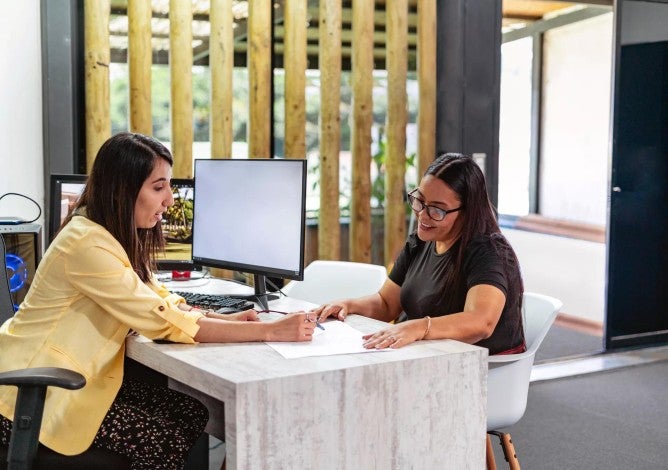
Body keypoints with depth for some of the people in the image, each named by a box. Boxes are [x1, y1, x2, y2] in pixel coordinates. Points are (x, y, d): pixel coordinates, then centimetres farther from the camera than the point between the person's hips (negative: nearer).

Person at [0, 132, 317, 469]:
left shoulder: (115, 232, 5)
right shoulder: (90, 245, -26)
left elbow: (158, 302, 7)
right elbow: (167, 323, -28)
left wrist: (225, 319, -12)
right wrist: (270, 332, -27)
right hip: (32, 396, -9)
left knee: (192, 414, -3)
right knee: (163, 440, -12)